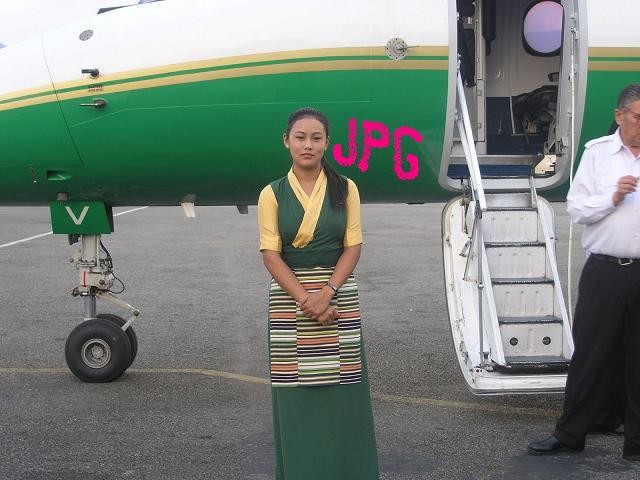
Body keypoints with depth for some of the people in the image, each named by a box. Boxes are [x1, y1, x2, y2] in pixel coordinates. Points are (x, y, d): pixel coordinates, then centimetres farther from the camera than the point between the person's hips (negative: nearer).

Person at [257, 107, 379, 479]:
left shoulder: (345, 188, 5)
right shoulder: (273, 194, 4)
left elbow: (353, 247, 0)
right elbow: (271, 254, -3)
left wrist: (326, 293, -14)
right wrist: (304, 299, -15)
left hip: (339, 293, 0)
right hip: (289, 297, 0)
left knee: (342, 390, 0)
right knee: (296, 392, 1)